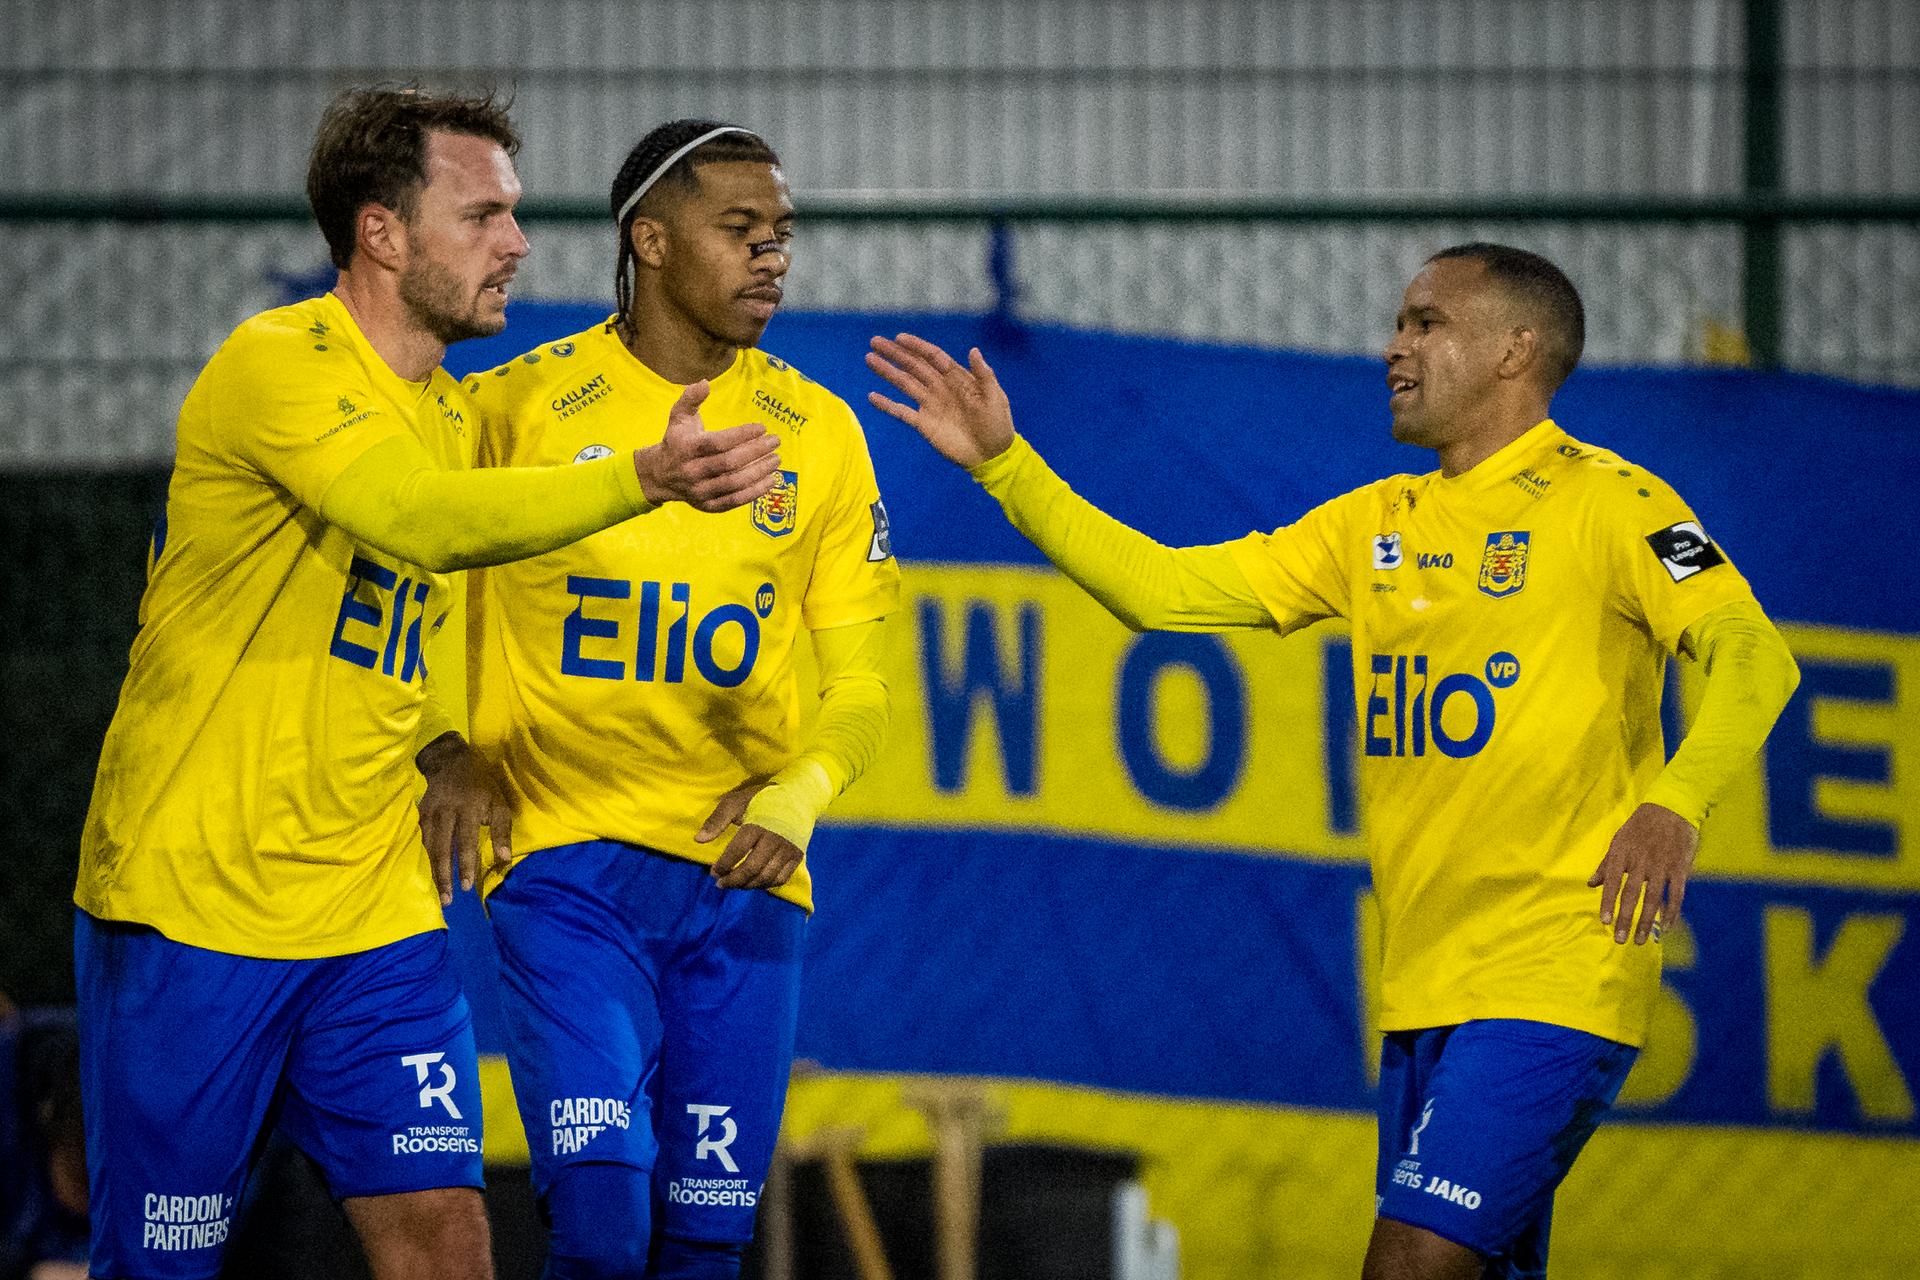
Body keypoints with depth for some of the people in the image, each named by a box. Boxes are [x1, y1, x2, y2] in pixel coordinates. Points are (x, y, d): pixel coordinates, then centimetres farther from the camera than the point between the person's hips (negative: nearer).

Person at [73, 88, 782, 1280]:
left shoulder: (456, 414, 12)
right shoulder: (276, 367, -14)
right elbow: (418, 521, -32)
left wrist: (444, 755, 9)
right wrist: (645, 477, -43)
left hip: (378, 914, 7)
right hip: (192, 902, -7)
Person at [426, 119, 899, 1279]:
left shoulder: (818, 432, 6)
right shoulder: (522, 408, -3)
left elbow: (860, 691, 7)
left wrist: (795, 796, -13)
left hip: (744, 878, 3)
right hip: (569, 866, -3)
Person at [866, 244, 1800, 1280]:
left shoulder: (1607, 504, -4)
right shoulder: (1376, 525, 17)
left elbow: (1751, 657, -16)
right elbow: (1165, 588, 15)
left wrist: (1674, 802, -33)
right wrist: (1001, 463, 10)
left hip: (1552, 978, -7)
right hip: (1420, 988, 8)